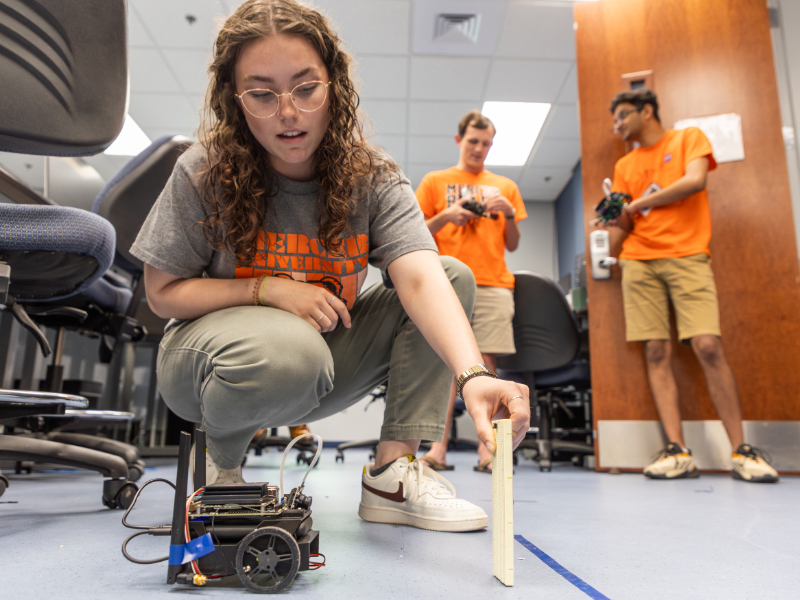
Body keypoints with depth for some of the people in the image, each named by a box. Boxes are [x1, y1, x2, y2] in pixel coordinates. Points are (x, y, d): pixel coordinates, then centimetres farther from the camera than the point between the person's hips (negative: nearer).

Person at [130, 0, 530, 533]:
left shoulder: (374, 179, -12)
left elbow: (421, 279, -28)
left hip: (320, 368, 3)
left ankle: (393, 474, -14)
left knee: (455, 274, -13)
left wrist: (474, 374, -46)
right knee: (289, 350, -41)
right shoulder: (205, 171, -13)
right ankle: (219, 461, -4)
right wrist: (269, 289, -23)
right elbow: (163, 292, -8)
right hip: (209, 363, -2)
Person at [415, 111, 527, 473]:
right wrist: (445, 216, -6)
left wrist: (509, 214, 0)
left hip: (494, 283, 2)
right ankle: (439, 448, -4)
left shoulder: (505, 186, 21)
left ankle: (487, 449, 0)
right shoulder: (435, 181, 16)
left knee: (486, 362, -4)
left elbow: (512, 245, 18)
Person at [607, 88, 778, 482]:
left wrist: (639, 202, -4)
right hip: (639, 261, 4)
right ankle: (677, 452, -6)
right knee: (657, 353, -6)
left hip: (686, 256, -3)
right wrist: (615, 217, -6)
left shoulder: (688, 138, 11)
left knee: (708, 346, -15)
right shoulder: (625, 165, 21)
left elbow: (695, 180, -8)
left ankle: (741, 451, -6)